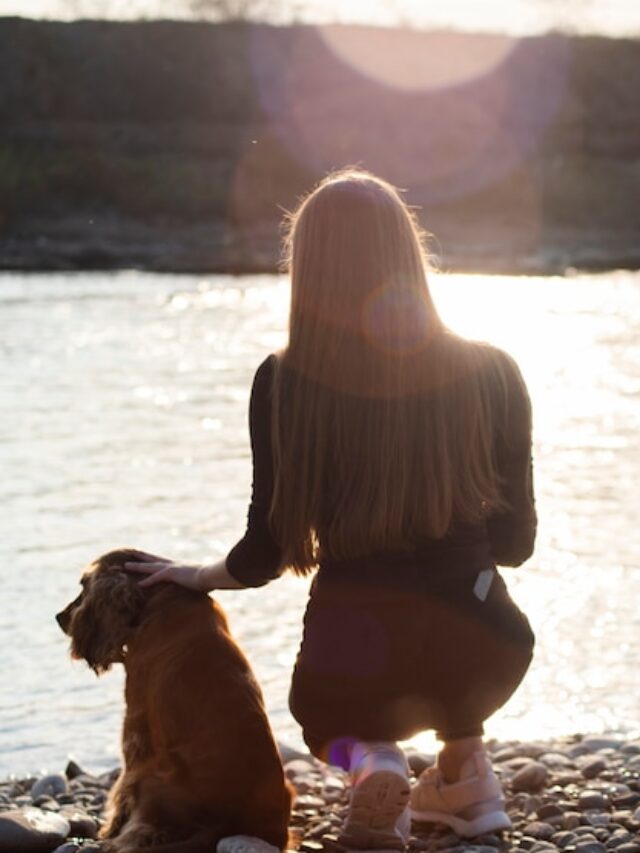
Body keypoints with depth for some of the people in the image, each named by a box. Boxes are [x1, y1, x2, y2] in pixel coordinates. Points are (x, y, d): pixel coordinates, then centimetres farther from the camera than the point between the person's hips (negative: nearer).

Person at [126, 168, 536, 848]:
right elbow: (514, 542, 6)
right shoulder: (491, 375, -3)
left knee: (327, 717, 36)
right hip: (479, 658, 2)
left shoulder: (284, 384, -6)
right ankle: (461, 777, 30)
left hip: (346, 666, -2)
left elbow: (265, 555, -1)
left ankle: (364, 757, 1)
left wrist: (193, 576, 21)